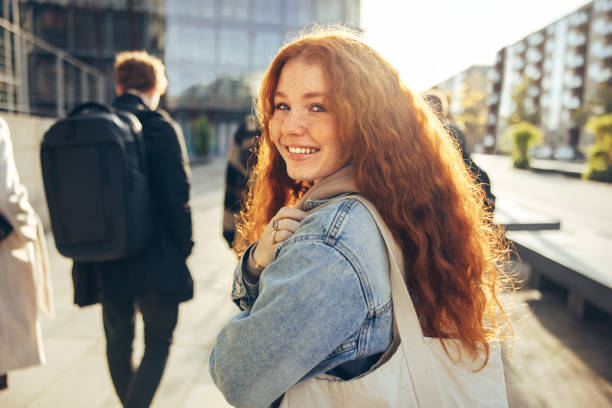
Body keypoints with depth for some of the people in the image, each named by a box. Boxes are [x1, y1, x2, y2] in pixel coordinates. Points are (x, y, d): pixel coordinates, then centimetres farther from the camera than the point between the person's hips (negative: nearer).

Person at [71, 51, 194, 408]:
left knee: (118, 339, 21)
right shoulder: (161, 127, -12)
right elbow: (177, 196, -15)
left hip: (104, 258, 5)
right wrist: (184, 246, -2)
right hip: (153, 258, -5)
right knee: (159, 342, 11)